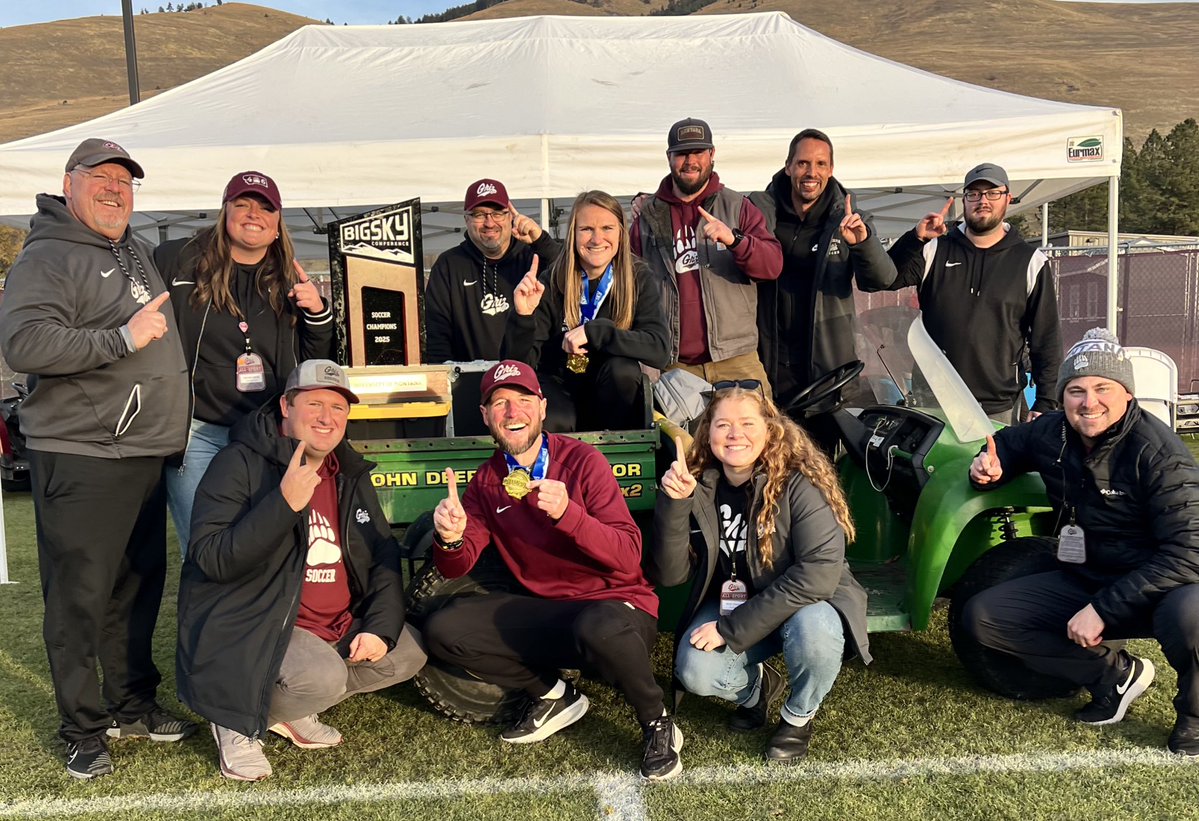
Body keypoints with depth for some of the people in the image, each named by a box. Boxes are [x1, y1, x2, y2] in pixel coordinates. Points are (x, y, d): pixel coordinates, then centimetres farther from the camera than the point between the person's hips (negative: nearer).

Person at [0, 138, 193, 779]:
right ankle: (82, 730, 15)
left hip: (145, 452, 8)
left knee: (139, 586, 15)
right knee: (80, 597, 1)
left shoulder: (134, 251, 18)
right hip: (80, 459, -8)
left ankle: (133, 704, 30)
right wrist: (122, 339, -24)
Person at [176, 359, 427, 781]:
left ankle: (293, 710, 9)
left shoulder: (351, 474, 9)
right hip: (252, 629, -7)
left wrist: (380, 627, -6)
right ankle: (238, 724, 0)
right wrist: (285, 503, -31)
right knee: (324, 676, -31)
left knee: (408, 652, -2)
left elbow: (383, 556, 10)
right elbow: (211, 560, -22)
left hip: (338, 626, 8)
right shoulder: (240, 464, -11)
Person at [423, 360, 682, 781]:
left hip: (617, 607, -5)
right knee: (443, 629, -11)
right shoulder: (487, 481, 5)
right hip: (546, 613, 5)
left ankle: (658, 724, -7)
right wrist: (450, 540, -23)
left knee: (599, 627, -40)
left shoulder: (582, 461, -10)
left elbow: (629, 558, -18)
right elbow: (457, 568, 0)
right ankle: (552, 695, 9)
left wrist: (568, 513, -33)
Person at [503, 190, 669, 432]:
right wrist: (524, 315, -33)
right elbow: (518, 364, -15)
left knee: (622, 368, -28)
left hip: (612, 399, 2)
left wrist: (594, 331, -30)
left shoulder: (637, 279, -8)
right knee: (554, 422, -32)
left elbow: (659, 350, -22)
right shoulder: (551, 283, -12)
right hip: (558, 387, -2)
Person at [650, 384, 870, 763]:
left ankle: (798, 717, 0)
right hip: (730, 605, 3)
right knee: (694, 671, -24)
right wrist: (673, 503, -28)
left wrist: (733, 628, -28)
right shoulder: (699, 488, -10)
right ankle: (756, 687, 14)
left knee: (812, 629, -35)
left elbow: (820, 572, -30)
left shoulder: (799, 482, -22)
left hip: (807, 605, -2)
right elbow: (671, 575, -12)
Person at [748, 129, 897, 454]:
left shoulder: (848, 220, 4)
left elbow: (881, 279, -7)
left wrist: (863, 241, -27)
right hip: (769, 363, 0)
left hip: (831, 363, 0)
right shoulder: (760, 210, 3)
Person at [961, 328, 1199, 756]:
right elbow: (1008, 441, 17)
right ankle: (1114, 674, 4)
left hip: (1158, 590, -5)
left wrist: (1103, 609, -30)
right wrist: (990, 466, -8)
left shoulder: (1158, 453, -22)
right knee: (981, 616, -9)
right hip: (1083, 583, 5)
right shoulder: (1052, 433, -6)